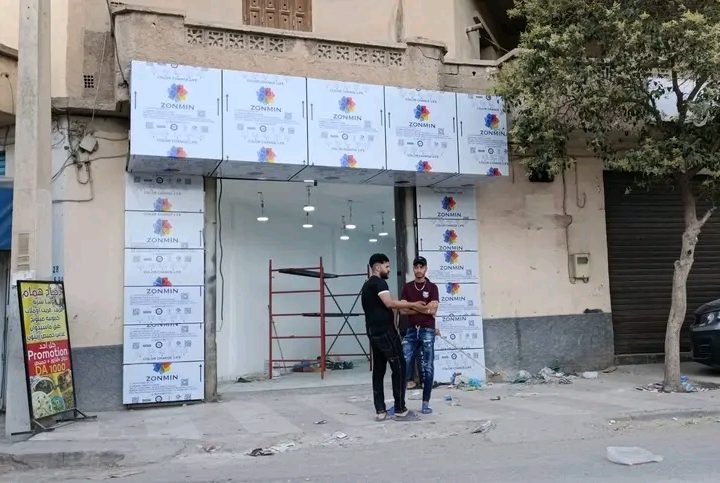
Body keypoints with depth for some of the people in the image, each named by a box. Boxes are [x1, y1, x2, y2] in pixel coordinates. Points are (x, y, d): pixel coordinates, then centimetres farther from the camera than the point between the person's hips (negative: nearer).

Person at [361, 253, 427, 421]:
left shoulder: (366, 286, 20)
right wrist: (412, 304, -13)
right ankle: (399, 408, 3)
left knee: (378, 370, 7)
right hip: (386, 332, -9)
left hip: (373, 333, 9)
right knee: (399, 368, -1)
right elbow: (389, 303, -21)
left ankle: (380, 410, 6)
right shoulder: (378, 282, -9)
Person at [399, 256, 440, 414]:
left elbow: (433, 310, -9)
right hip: (411, 331, 2)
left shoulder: (432, 287, 2)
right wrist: (423, 308, -6)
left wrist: (413, 306, -4)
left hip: (427, 331, -2)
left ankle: (426, 403, 10)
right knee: (403, 366, -4)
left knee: (427, 368, 2)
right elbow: (403, 310, 0)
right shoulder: (407, 287, 9)